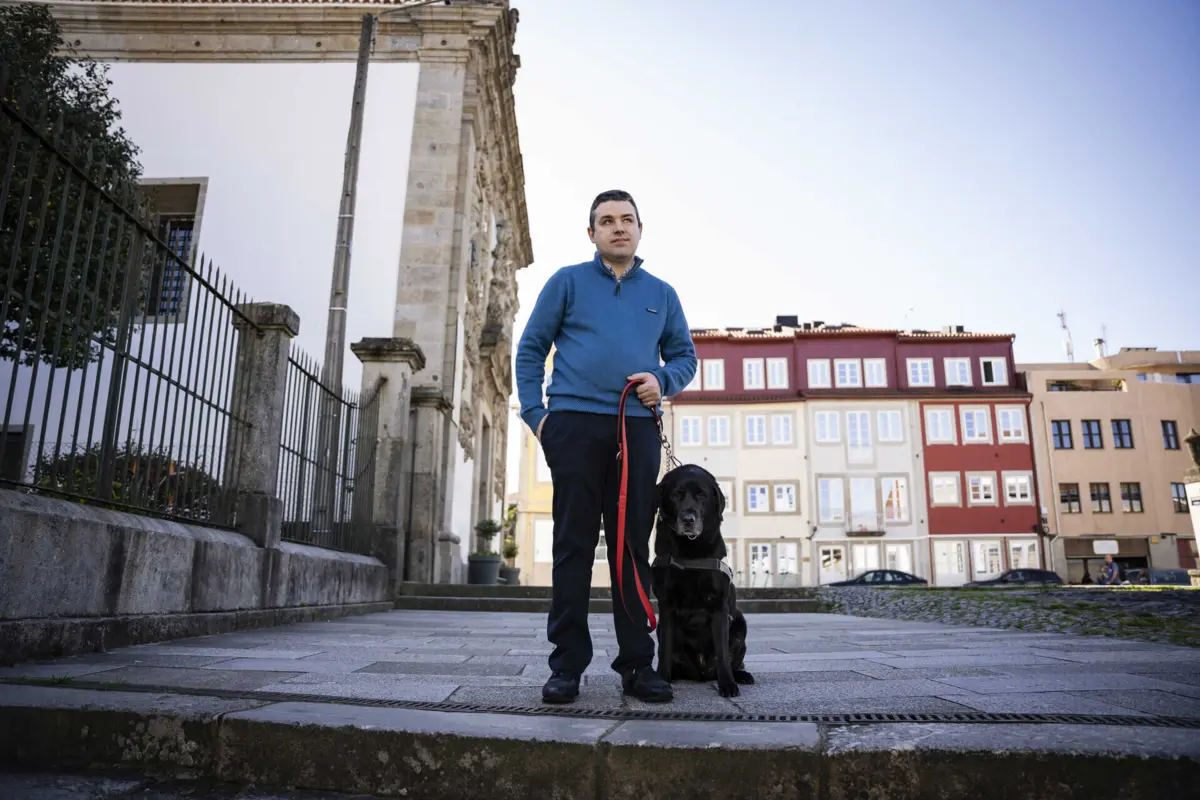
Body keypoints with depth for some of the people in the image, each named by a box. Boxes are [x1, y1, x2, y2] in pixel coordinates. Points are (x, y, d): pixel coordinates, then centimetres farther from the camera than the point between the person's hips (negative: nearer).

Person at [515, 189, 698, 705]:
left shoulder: (661, 294, 19)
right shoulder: (567, 282, 11)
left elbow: (685, 354, 20)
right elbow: (531, 347, 8)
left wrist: (663, 379, -2)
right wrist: (534, 412, -3)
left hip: (638, 429, 3)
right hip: (574, 424, -2)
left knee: (633, 547, 4)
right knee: (573, 545, -3)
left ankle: (637, 663, 11)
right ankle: (567, 664, 4)